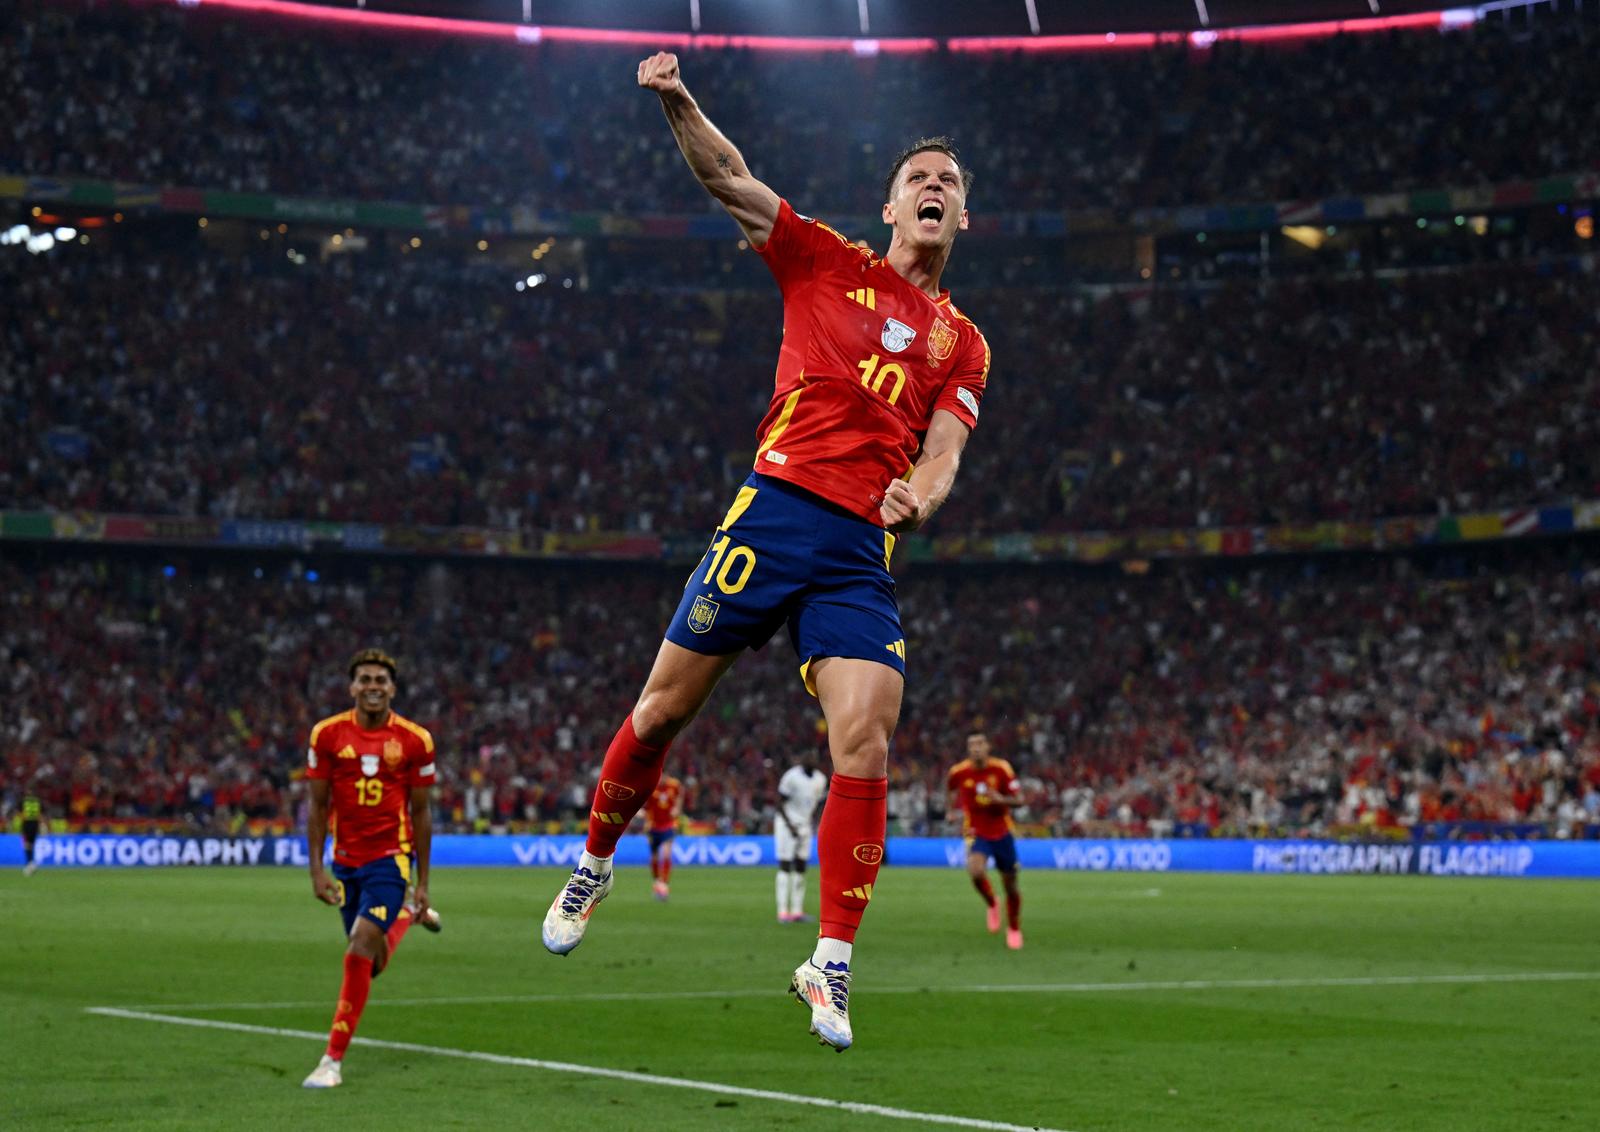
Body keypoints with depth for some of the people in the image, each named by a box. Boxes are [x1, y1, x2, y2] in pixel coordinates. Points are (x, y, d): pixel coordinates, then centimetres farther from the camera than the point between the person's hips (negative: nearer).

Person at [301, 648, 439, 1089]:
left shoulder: (415, 740, -5)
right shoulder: (327, 734, -2)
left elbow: (421, 812, 2)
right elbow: (318, 806, 4)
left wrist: (422, 884, 2)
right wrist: (317, 869, -4)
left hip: (391, 857, -3)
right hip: (345, 860, 3)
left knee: (360, 954, -18)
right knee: (367, 967, 13)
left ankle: (334, 1059, -10)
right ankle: (404, 917, 49)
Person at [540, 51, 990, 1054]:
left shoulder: (962, 345, 17)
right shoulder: (828, 261, 12)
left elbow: (943, 449, 5)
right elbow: (729, 178, 6)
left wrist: (918, 494, -18)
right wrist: (679, 102, -11)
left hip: (864, 552, 1)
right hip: (775, 510, -1)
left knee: (866, 746, -13)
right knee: (666, 706, 3)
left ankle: (831, 966, -6)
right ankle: (594, 867, 28)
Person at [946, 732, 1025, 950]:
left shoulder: (1001, 768, -11)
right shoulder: (959, 772, -8)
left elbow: (1018, 800, -11)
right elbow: (951, 787, 17)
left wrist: (1000, 799, -29)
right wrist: (954, 805, 13)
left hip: (1002, 834, 1)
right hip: (976, 834, -1)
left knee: (1010, 885, 7)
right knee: (976, 871, -30)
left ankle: (1014, 929, 32)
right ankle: (991, 905, 1)